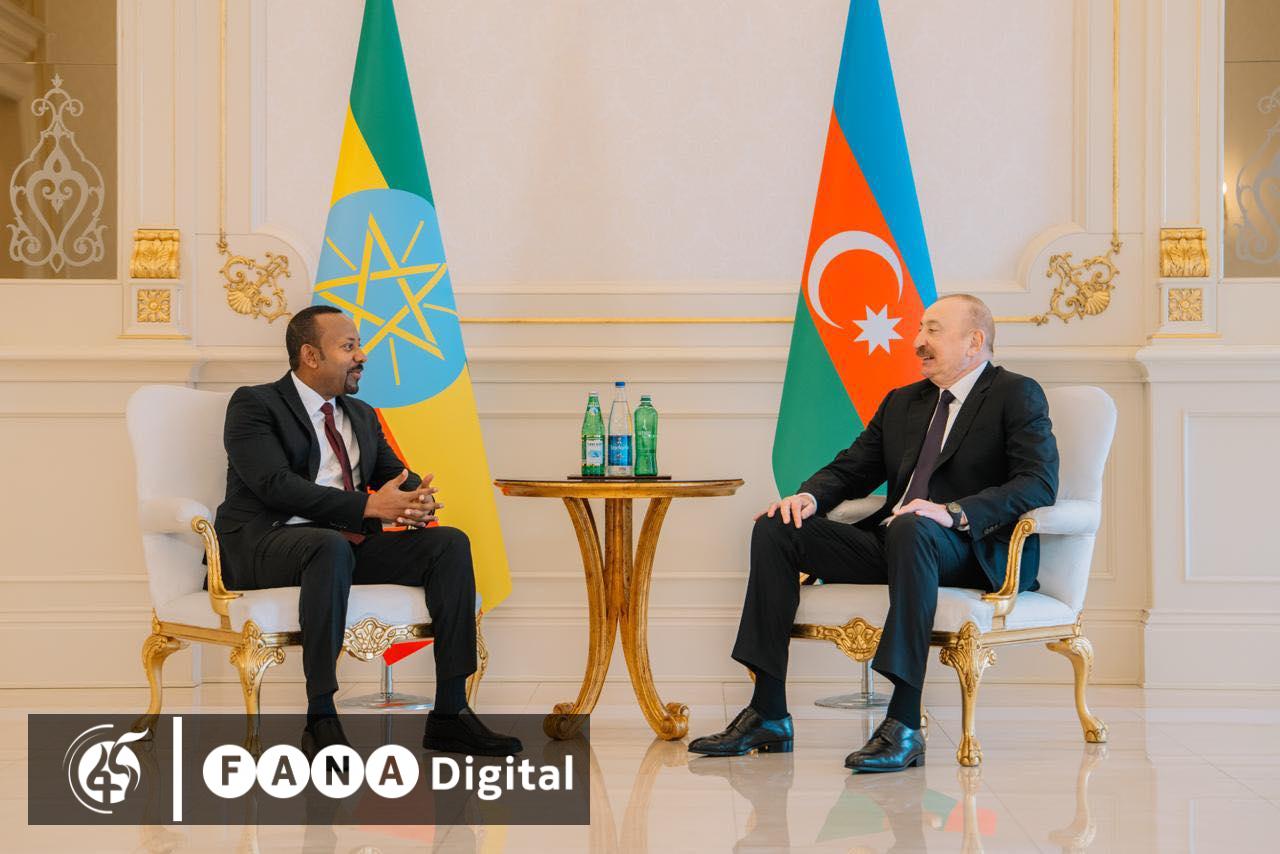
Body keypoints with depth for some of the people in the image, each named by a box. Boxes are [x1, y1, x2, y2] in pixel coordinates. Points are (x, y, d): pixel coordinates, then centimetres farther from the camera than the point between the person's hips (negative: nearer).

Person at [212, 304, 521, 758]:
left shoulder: (361, 415, 22)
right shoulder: (253, 404, -2)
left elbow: (397, 476, 16)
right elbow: (276, 485, -16)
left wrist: (417, 498, -11)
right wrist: (369, 506, -24)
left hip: (351, 542, 7)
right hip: (265, 546, -7)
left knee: (450, 543, -13)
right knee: (331, 546, -40)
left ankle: (450, 712, -16)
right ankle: (320, 721, -35)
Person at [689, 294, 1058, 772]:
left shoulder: (1017, 395, 2)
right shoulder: (902, 402, 23)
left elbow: (1039, 483, -13)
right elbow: (851, 468, 21)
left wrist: (953, 512, -27)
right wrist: (809, 496, -3)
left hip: (974, 553, -7)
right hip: (891, 542, 7)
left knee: (910, 529, -40)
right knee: (776, 529, -9)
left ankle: (904, 725, -42)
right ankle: (768, 714, -13)